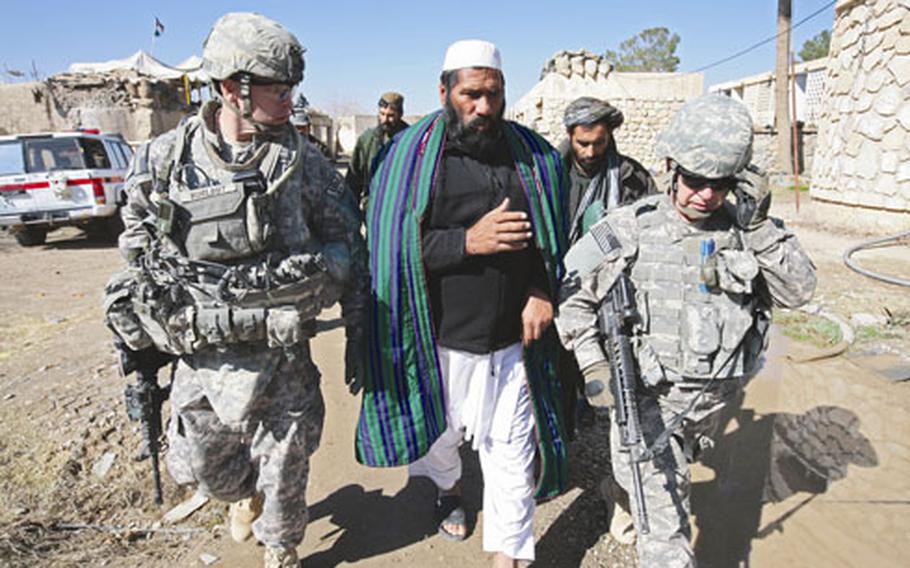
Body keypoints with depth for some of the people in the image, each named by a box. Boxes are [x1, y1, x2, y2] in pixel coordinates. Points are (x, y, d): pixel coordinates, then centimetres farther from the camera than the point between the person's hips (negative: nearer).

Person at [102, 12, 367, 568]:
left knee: (283, 471, 13)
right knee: (197, 465, 19)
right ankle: (246, 493, 54)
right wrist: (139, 355, 6)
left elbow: (348, 244, -2)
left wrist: (358, 331, -1)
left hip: (281, 360, -2)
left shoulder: (302, 160, -7)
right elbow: (139, 257, 7)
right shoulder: (162, 160, -3)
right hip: (199, 356, 2)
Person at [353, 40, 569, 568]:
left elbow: (555, 237, 9)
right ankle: (449, 487, 59)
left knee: (513, 453, 8)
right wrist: (469, 241, -22)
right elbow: (392, 245, -12)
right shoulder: (412, 154, -7)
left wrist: (543, 292, -6)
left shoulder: (533, 154, 1)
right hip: (440, 339, 0)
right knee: (439, 432, 24)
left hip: (513, 339, 1)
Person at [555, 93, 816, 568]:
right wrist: (594, 365, -13)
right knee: (662, 522, -3)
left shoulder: (745, 229, -3)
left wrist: (760, 226, -20)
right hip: (647, 398, -4)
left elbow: (798, 290, -8)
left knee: (675, 473, 30)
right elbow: (571, 292, -7)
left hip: (713, 398, 4)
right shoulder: (629, 228, -12)